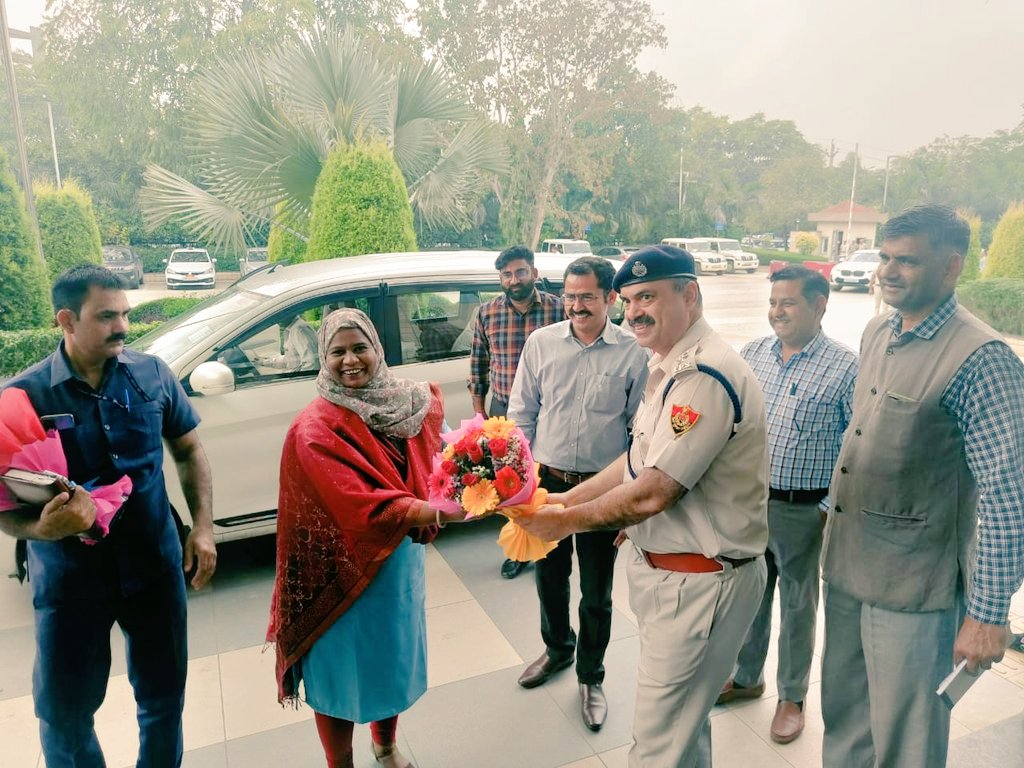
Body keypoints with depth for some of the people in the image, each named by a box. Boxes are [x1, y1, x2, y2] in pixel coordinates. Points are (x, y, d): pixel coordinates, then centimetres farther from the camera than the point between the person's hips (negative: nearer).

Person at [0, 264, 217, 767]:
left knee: (163, 696, 18)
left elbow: (189, 449, 6)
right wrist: (42, 528, -30)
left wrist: (202, 526, -3)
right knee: (64, 716, 16)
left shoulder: (152, 375, -6)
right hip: (69, 579, -2)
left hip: (155, 568, 2)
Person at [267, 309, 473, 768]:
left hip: (400, 562, 6)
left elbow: (427, 470, 6)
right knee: (340, 671, 13)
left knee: (393, 658, 23)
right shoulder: (315, 428, -22)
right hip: (343, 571, -5)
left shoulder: (409, 404, -4)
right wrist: (435, 513, -43)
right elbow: (362, 505, -32)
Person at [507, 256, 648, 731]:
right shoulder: (541, 342, -3)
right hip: (547, 479, 2)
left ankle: (590, 676, 35)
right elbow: (522, 411, 4)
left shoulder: (632, 352, -8)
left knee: (596, 589, 12)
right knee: (550, 574, 20)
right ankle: (557, 648, 48)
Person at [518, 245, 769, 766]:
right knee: (685, 725, 26)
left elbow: (652, 493, -26)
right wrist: (563, 499, 5)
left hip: (699, 582, -9)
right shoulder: (668, 366, 9)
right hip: (660, 567, 9)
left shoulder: (705, 377, -25)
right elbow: (637, 460, 13)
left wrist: (566, 521, -13)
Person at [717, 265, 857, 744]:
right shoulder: (752, 353, 2)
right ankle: (746, 678, 41)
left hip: (800, 511, -4)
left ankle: (792, 696, 35)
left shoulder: (844, 367, -12)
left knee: (797, 606, 14)